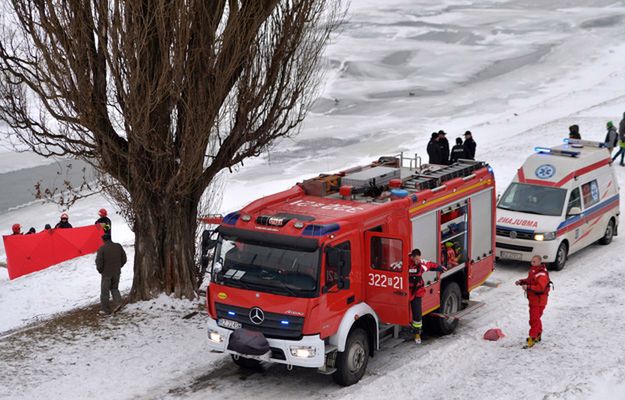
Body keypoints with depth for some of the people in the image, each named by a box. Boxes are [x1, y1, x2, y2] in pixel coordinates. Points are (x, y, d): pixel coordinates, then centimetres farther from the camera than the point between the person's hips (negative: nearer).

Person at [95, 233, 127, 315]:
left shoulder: (102, 248, -15)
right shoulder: (118, 246, 0)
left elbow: (99, 262, -15)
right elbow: (124, 259, 6)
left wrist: (100, 270, 3)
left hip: (106, 273, -5)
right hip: (117, 273, 5)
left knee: (105, 291, 6)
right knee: (114, 288, 22)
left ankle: (105, 309, 10)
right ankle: (118, 302, 1)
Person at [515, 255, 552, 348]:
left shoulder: (542, 274, -24)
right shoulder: (533, 271, 9)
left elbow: (540, 287, -33)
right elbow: (529, 280, 23)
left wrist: (528, 287, -36)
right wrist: (521, 282, 4)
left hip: (539, 301, -10)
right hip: (532, 299, 10)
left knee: (534, 319, -8)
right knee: (536, 318, 22)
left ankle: (532, 338, -5)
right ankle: (538, 335, 37)